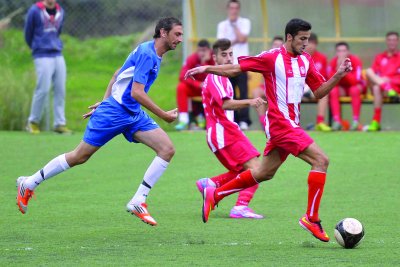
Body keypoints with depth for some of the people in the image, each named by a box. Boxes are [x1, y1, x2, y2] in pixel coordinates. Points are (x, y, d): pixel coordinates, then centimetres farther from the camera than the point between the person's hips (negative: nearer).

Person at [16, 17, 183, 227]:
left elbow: (118, 75, 23)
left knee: (167, 149, -8)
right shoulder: (146, 53, -18)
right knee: (79, 157, -1)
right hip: (113, 113, -9)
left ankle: (138, 202, -8)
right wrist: (163, 115, -20)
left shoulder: (155, 56, 12)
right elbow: (136, 92, -25)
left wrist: (105, 101, 24)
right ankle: (28, 184, 16)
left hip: (133, 115, 9)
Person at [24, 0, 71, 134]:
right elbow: (28, 33, 5)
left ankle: (60, 124, 6)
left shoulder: (60, 11, 11)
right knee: (43, 89, -9)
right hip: (42, 57, -5)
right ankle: (33, 122, 5)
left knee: (60, 90, 1)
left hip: (58, 56, 5)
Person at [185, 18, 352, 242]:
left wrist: (338, 76, -1)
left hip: (291, 125, 8)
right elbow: (236, 69, -4)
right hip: (280, 123, -8)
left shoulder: (306, 60, 11)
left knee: (265, 173, 17)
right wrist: (206, 68, -11)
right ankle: (312, 218, -14)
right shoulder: (272, 58, -10)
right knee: (321, 160, -16)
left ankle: (215, 195, 28)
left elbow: (319, 91, 14)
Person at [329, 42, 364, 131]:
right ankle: (337, 121, -31)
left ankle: (356, 121, -33)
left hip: (355, 85, -2)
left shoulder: (355, 60, -18)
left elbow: (355, 81, -27)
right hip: (342, 87, 2)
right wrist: (338, 68, -31)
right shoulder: (333, 62, -10)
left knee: (355, 90, -36)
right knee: (333, 91, -30)